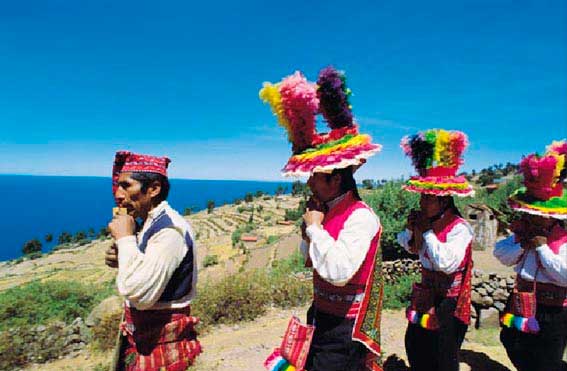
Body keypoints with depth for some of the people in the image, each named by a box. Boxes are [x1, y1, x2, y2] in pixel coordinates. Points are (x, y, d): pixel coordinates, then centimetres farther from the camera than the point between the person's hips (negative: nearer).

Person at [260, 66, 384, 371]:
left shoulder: (360, 217, -22)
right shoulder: (328, 209, 2)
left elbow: (339, 272, -35)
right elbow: (309, 259, 14)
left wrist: (315, 227, -24)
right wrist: (309, 225, -2)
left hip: (343, 333, -8)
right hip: (320, 320, 8)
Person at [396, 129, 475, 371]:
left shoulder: (459, 228, -22)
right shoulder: (427, 221, -1)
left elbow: (447, 263, -36)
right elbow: (410, 248, 15)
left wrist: (427, 232, -26)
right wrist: (411, 229, -6)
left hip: (448, 303, -7)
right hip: (425, 297, 7)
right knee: (415, 347, 20)